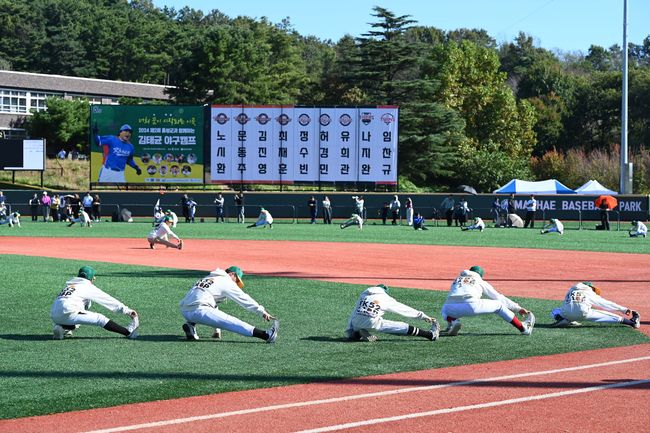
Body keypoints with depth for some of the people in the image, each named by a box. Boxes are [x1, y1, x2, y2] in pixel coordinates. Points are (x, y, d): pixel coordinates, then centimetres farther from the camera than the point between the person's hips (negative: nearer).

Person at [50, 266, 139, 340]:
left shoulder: (69, 285, 29)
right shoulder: (88, 287, 10)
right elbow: (108, 300, 10)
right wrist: (127, 311, 11)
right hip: (67, 313, -7)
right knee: (100, 319, -3)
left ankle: (62, 328, 8)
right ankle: (128, 332, -9)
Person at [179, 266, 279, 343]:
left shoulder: (207, 278, 32)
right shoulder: (227, 282, 9)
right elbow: (244, 299, 4)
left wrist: (217, 329, 40)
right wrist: (262, 312, 4)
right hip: (198, 310, -8)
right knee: (232, 322, -12)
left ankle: (190, 325, 13)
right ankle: (266, 335, -23)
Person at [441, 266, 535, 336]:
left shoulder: (457, 279, 37)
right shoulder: (481, 282, 28)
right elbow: (499, 298, 28)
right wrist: (518, 308, 32)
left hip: (453, 309, 2)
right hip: (471, 305, -2)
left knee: (445, 308, 38)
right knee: (498, 305, 19)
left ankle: (452, 321, 5)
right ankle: (522, 328, 16)